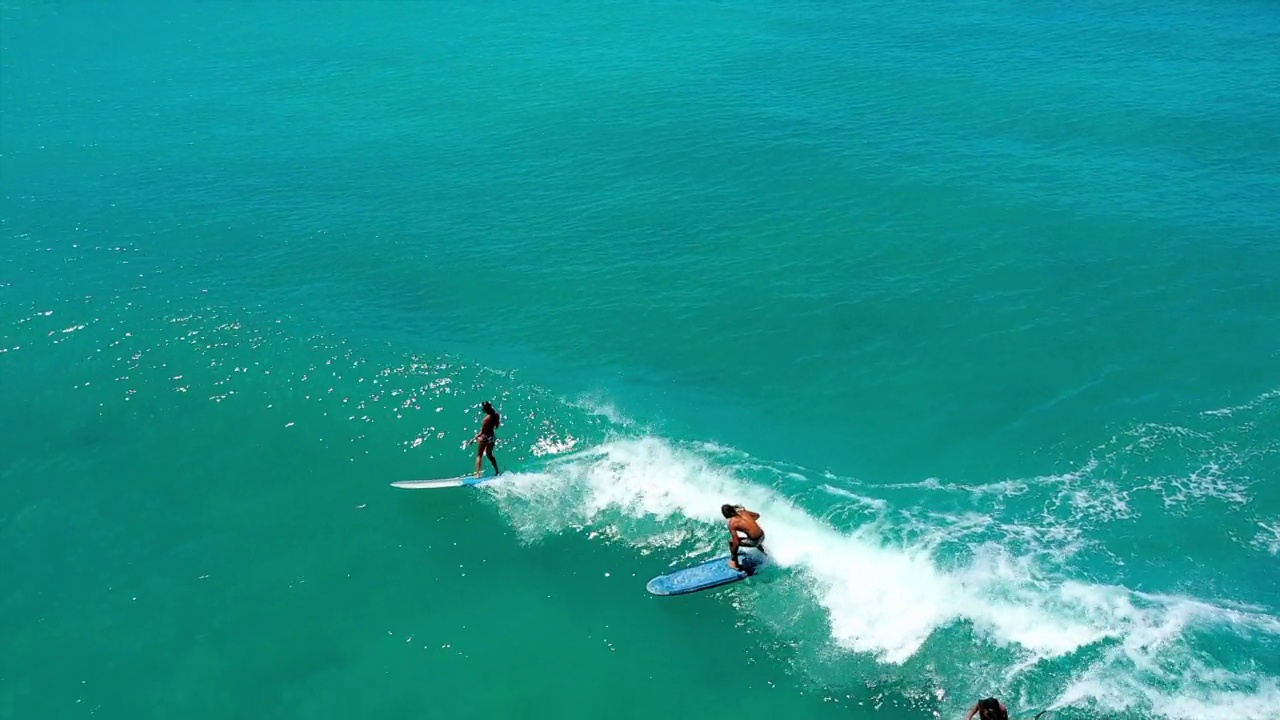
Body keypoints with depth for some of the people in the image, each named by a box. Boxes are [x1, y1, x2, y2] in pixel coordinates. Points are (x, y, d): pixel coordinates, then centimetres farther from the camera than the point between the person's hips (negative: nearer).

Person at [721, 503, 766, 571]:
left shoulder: (732, 523, -13)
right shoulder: (743, 511, 4)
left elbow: (736, 543, -14)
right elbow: (757, 515, 20)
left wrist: (733, 554, 0)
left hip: (754, 541, -7)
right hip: (762, 536, 7)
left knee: (732, 541, 7)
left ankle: (735, 564, 17)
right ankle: (763, 551, 62)